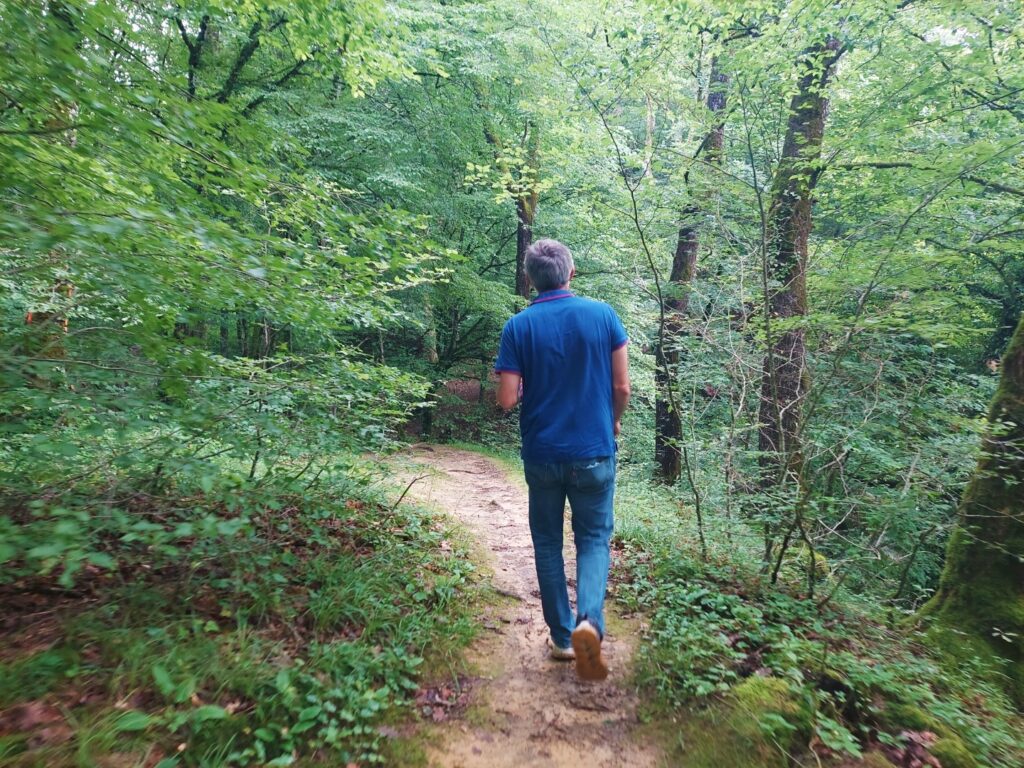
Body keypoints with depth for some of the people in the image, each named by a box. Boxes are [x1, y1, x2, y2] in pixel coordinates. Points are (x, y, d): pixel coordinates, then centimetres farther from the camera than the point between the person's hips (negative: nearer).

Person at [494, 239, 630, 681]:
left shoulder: (518, 327, -7)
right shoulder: (603, 314, -5)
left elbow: (506, 400, -10)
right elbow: (622, 387, -4)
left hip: (542, 455, 0)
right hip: (594, 452, 0)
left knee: (548, 543, 16)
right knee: (594, 538, 14)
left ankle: (562, 637, 23)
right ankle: (590, 621, -8)